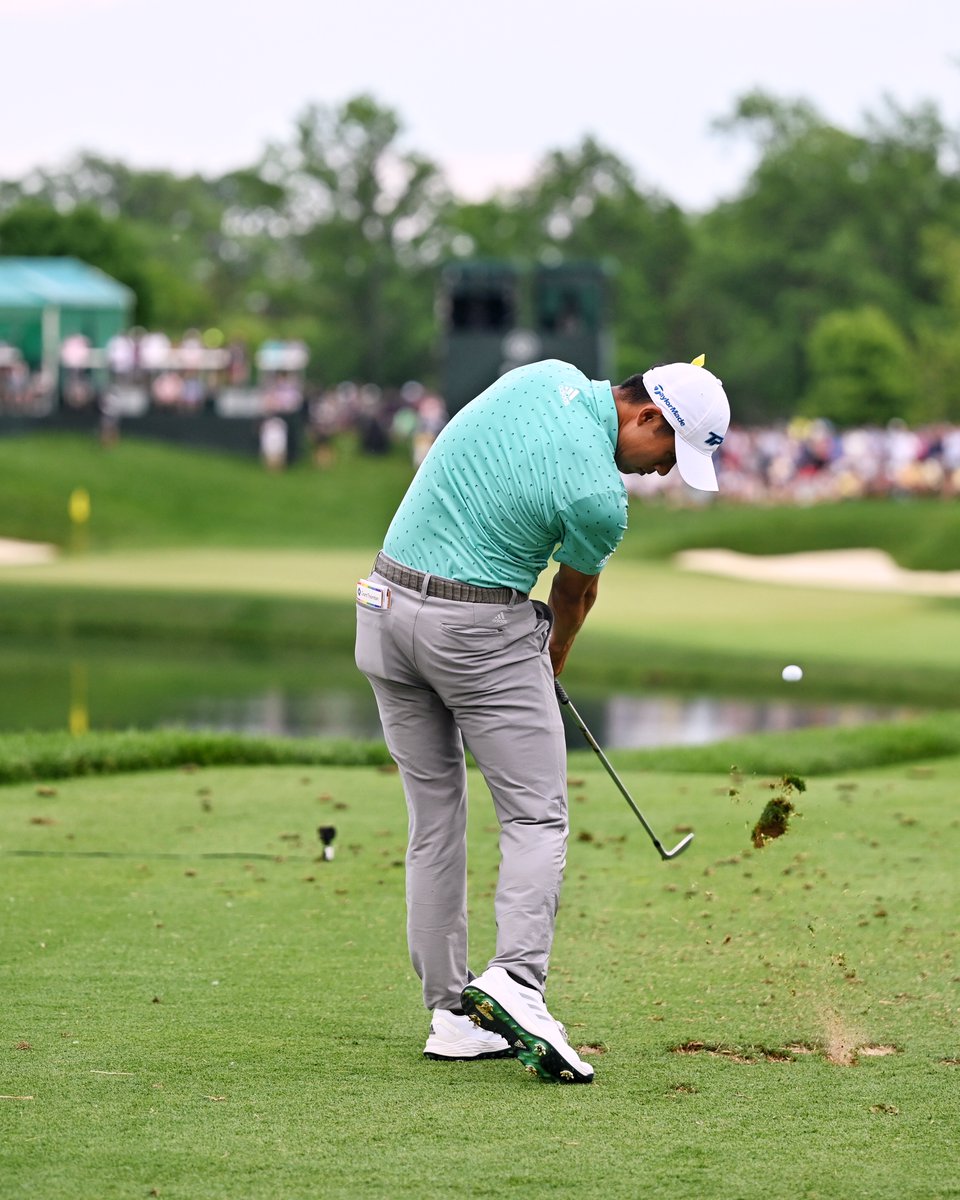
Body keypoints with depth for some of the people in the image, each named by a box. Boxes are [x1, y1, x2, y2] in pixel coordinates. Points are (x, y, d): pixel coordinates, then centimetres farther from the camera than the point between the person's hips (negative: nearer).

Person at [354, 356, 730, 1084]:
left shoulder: (548, 376, 3)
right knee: (537, 815, -2)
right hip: (479, 628, -8)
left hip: (386, 604, 8)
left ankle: (452, 1014, 10)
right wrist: (554, 660, 26)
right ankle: (516, 981, -22)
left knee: (434, 819, 10)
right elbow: (575, 595, 5)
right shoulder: (600, 496, -16)